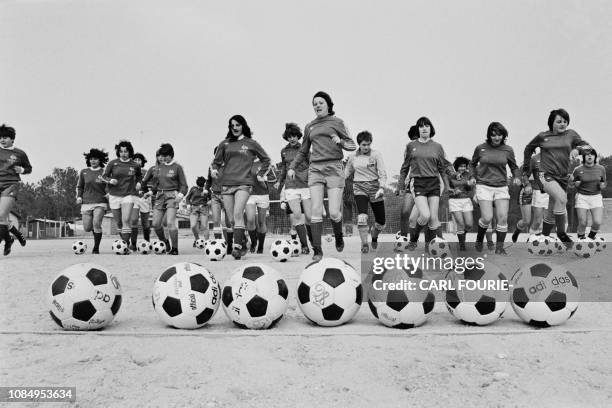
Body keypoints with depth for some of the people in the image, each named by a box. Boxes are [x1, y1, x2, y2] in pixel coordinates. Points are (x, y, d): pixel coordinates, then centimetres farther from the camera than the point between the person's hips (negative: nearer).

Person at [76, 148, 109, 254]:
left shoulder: (104, 172, 1)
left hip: (100, 203, -3)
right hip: (86, 202, 3)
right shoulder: (84, 172, 10)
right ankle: (96, 230, 37)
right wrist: (79, 196, 5)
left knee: (96, 223, -20)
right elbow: (79, 186, 20)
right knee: (87, 228, 1)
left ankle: (96, 248, -8)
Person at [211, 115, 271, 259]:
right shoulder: (224, 144, 13)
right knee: (231, 219, 3)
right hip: (226, 184, 4)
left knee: (238, 214, -22)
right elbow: (217, 161, 20)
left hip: (244, 184, -3)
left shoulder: (251, 143, 8)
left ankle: (237, 247, -25)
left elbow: (266, 160, 18)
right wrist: (214, 169, -1)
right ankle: (243, 245, 16)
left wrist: (261, 174, 11)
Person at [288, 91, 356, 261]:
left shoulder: (336, 122, 9)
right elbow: (303, 151, 26)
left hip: (334, 168, -3)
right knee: (316, 212, -8)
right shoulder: (309, 127, 19)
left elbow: (352, 145, 7)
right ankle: (317, 250, -2)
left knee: (334, 213, -8)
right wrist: (292, 167, 14)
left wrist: (340, 142, -14)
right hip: (315, 170, 3)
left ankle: (339, 237, 24)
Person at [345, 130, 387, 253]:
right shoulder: (353, 156, 4)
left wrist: (381, 188, -24)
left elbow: (382, 173, -9)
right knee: (362, 217, -21)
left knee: (381, 222, 6)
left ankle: (374, 237, 38)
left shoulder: (376, 154, -4)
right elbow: (347, 172, 16)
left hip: (375, 188, 0)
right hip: (359, 189, 0)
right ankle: (364, 244, -7)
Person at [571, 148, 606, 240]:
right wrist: (576, 183, -14)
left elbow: (603, 183, 10)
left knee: (597, 222, -13)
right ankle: (580, 238, 21)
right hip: (582, 197, -1)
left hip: (596, 197, 1)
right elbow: (573, 183, 9)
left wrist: (602, 186, -12)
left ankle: (592, 236, 18)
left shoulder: (601, 169, -1)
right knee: (582, 223, -5)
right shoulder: (578, 170, -6)